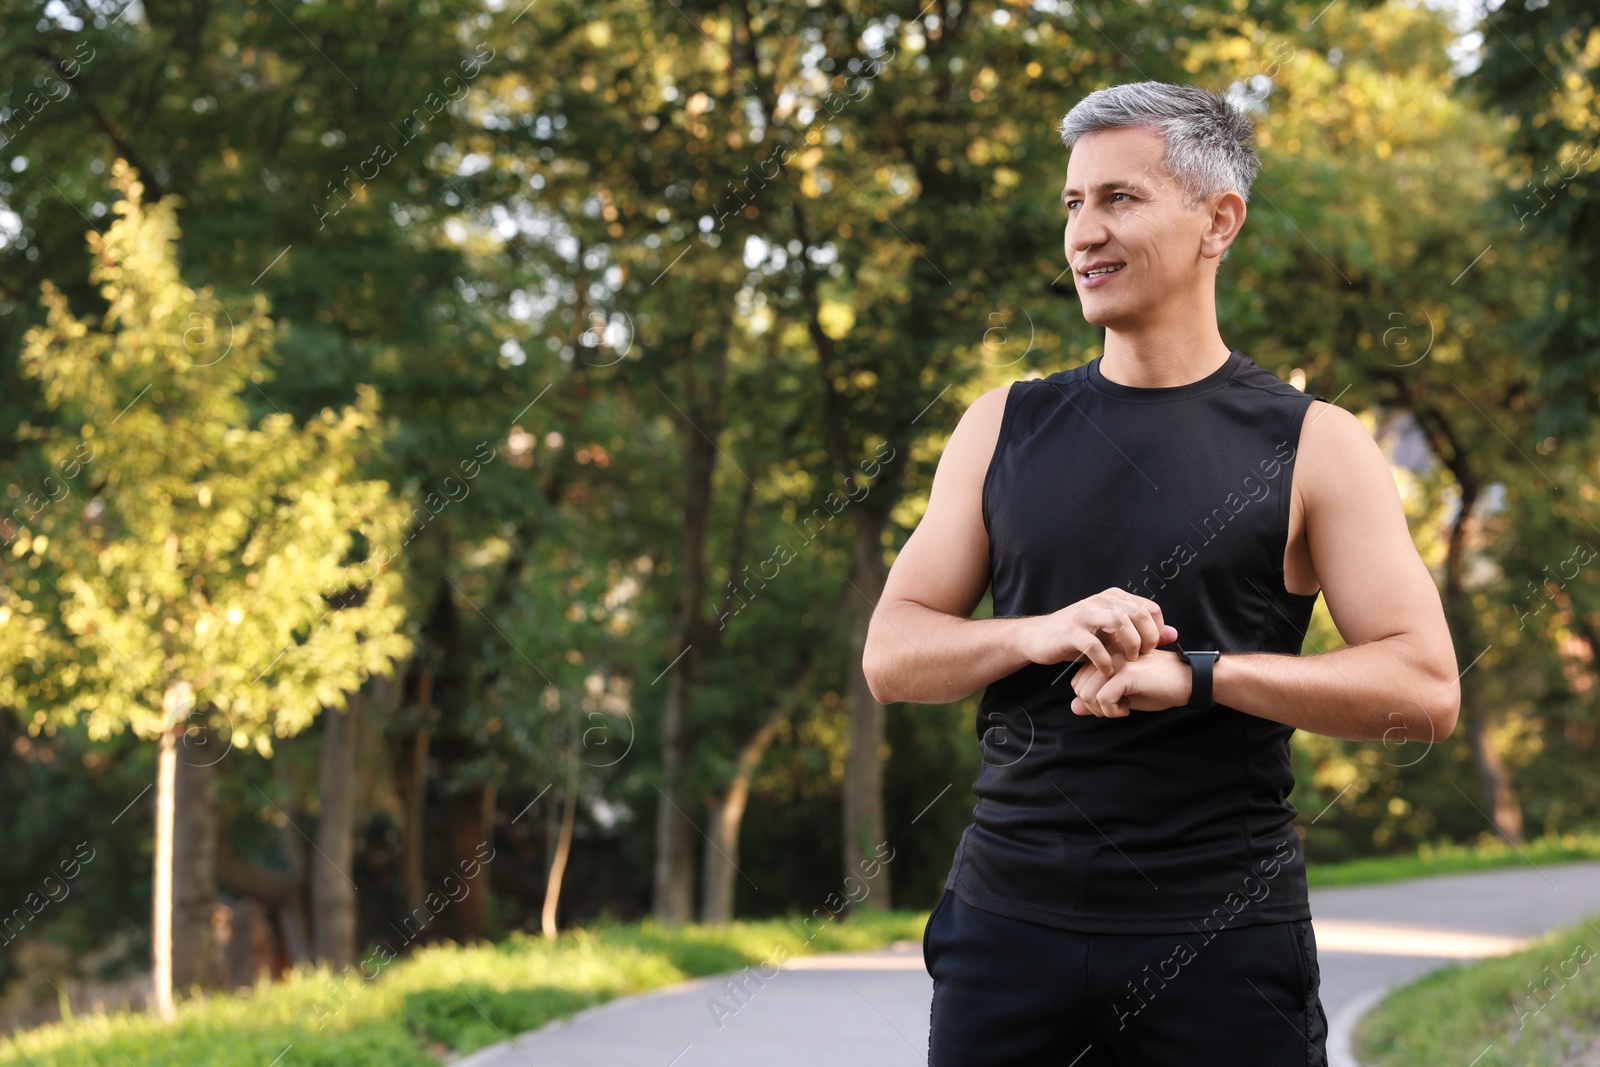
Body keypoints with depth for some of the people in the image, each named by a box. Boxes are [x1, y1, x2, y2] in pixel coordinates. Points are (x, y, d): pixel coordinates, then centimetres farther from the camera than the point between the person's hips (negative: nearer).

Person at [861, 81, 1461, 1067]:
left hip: (1223, 943, -2)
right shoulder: (1006, 426, 10)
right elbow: (892, 657, 8)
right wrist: (1040, 634, -12)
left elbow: (1425, 689, -6)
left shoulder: (1311, 446, 1)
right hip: (1010, 919, 3)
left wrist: (1195, 674, -16)